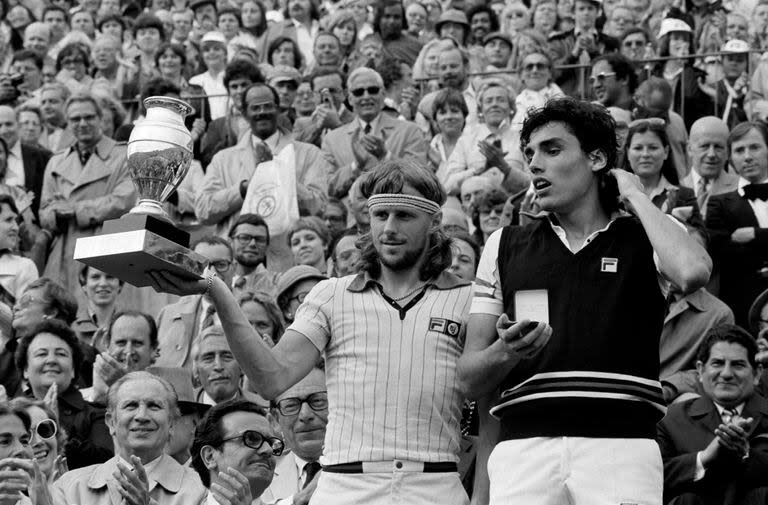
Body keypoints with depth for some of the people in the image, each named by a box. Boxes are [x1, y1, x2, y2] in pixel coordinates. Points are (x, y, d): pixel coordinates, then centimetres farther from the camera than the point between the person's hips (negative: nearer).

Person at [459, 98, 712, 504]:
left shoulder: (643, 239, 11)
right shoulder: (504, 247, 18)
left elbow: (693, 273, -15)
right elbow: (471, 379, 16)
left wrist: (634, 196, 1)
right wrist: (506, 351, -9)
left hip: (620, 441, -2)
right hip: (523, 446, 2)